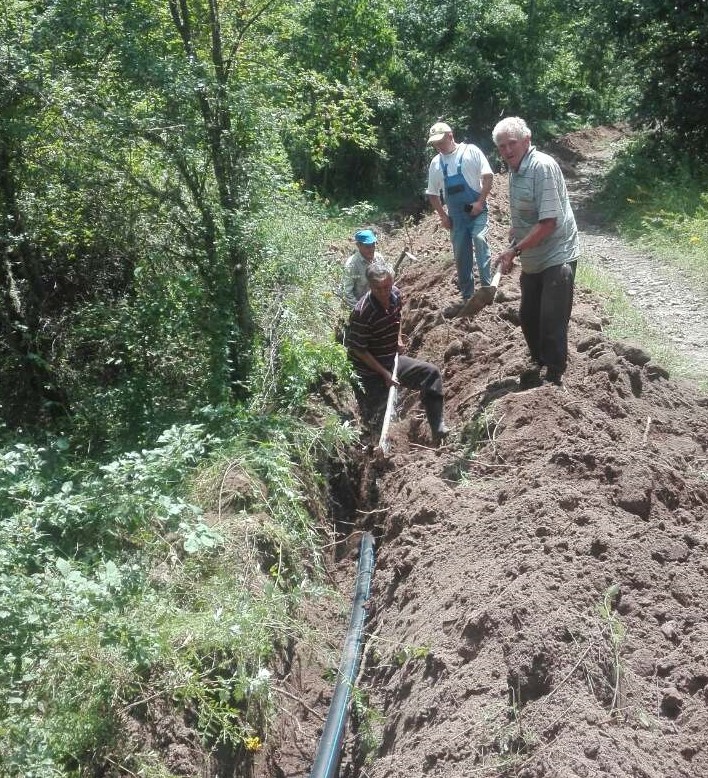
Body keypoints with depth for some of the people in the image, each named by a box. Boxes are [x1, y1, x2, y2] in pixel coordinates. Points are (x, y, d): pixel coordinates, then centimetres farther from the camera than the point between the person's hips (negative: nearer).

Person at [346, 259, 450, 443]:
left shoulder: (395, 294, -8)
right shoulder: (362, 312, -30)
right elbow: (358, 350, -21)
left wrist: (398, 339, 8)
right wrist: (384, 373, -19)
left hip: (392, 360, 7)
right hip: (369, 371, -7)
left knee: (431, 373, -2)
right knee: (374, 420, 2)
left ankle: (438, 428, 2)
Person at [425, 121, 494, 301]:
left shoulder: (470, 151, -4)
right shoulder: (435, 163, 8)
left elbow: (488, 176, -7)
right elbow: (432, 193, 15)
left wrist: (480, 202, -15)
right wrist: (442, 215, 6)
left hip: (476, 209, -4)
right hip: (456, 214, 5)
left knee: (479, 239, -24)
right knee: (460, 254, 6)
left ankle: (487, 286, -21)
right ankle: (467, 294, 17)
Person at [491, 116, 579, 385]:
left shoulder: (543, 166, -19)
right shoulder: (515, 171, 8)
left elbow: (549, 222, -24)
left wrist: (515, 250, -22)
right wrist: (509, 249, 9)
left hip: (556, 257, -9)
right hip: (532, 260, 9)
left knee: (552, 323, -6)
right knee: (528, 317, 18)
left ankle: (554, 379, 8)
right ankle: (539, 363, 37)